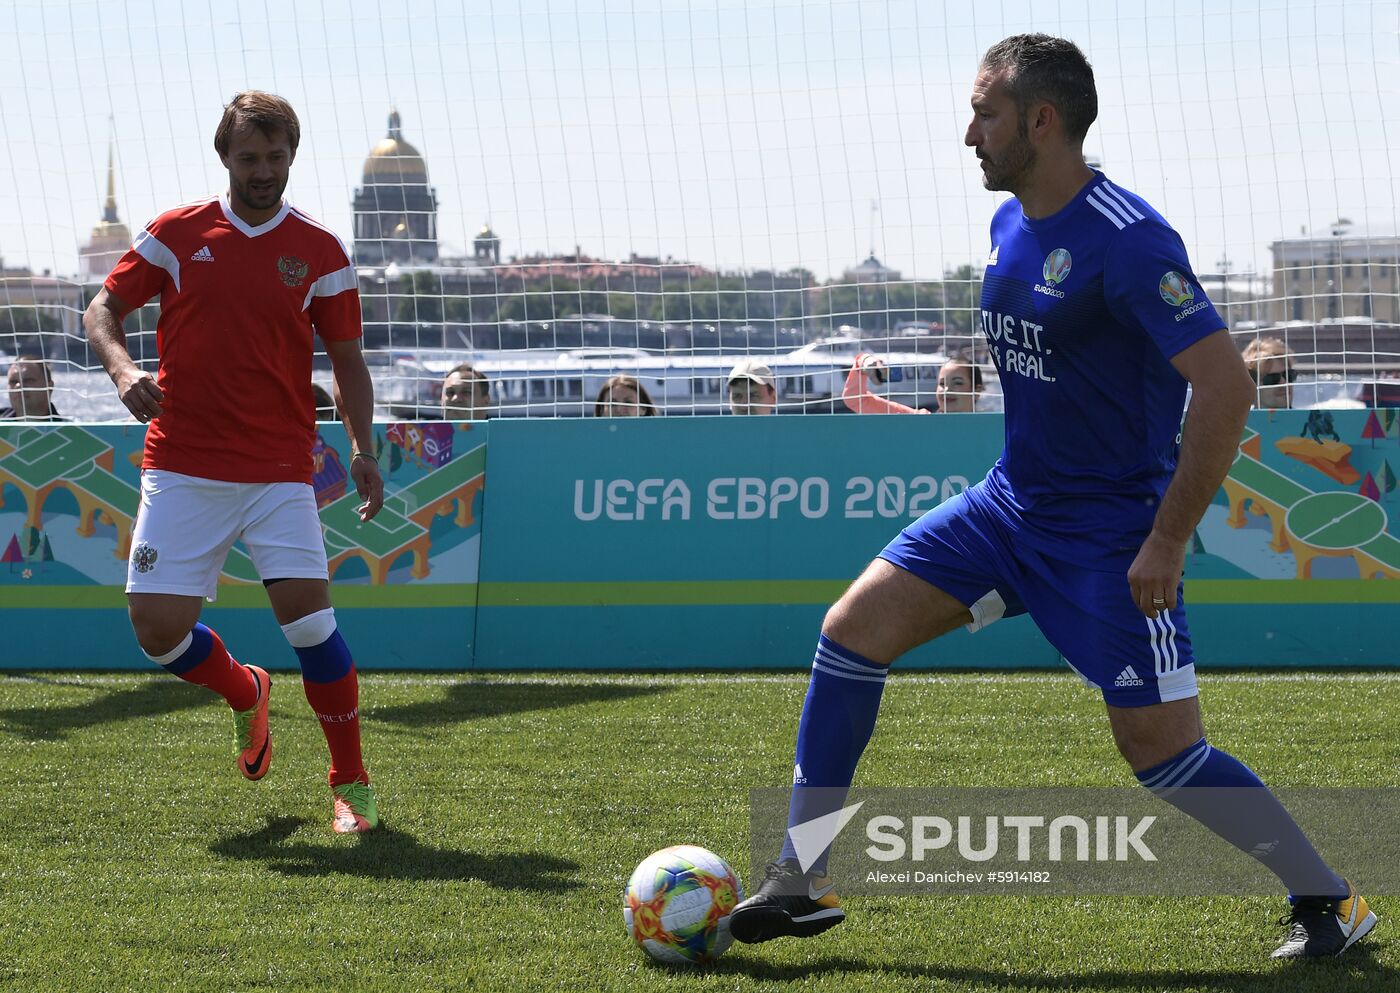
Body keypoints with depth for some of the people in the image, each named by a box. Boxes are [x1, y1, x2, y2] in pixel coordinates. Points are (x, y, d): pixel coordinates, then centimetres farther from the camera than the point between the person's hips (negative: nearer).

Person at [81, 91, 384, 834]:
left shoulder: (320, 253, 5)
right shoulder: (175, 234, 4)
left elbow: (347, 360, 10)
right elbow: (102, 310, 9)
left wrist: (363, 451, -3)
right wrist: (121, 367, -13)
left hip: (279, 472, -1)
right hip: (182, 468, 1)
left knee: (309, 618, -14)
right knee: (158, 628, -5)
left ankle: (351, 785, 1)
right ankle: (245, 694, 29)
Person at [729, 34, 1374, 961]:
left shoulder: (1128, 242, -21)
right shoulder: (1011, 224, 6)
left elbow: (1227, 387, -25)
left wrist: (1167, 542, -23)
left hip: (1112, 536, -8)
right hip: (1011, 503, 8)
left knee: (1164, 752, -8)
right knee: (854, 626, -1)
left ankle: (1327, 897, 11)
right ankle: (803, 882, 6)